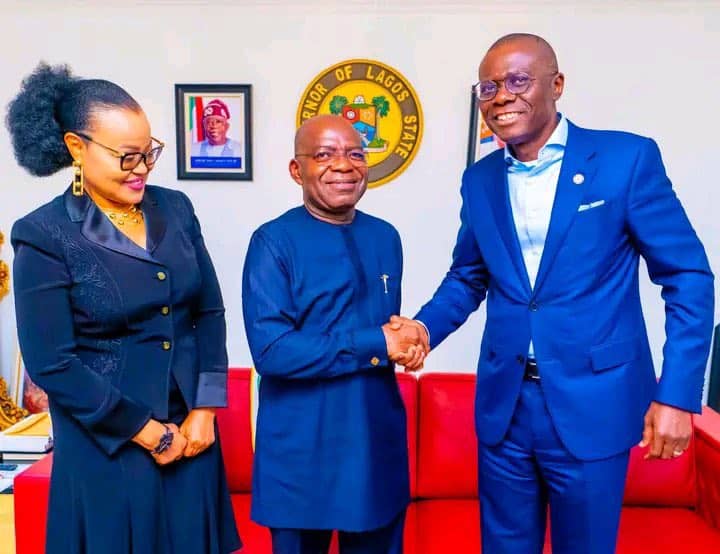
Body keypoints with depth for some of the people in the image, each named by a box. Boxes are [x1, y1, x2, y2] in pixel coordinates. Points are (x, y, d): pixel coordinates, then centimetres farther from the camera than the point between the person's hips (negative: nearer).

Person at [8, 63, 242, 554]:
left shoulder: (175, 208, 1)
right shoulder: (44, 235, -12)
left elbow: (210, 312, 3)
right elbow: (52, 364, -13)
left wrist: (204, 411, -4)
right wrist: (149, 432, -10)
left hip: (190, 427, 4)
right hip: (108, 445, -4)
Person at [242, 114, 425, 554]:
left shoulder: (386, 238, 7)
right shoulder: (273, 242, -12)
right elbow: (270, 350, -21)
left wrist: (403, 338, -9)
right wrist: (377, 345, -19)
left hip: (379, 439, 5)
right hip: (301, 448, -5)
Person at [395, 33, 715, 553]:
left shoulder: (628, 158, -7)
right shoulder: (480, 179, 6)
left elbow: (688, 276, -6)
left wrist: (677, 394, -11)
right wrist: (424, 326, -4)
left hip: (591, 403, -3)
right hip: (503, 403, 4)